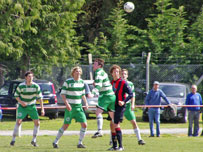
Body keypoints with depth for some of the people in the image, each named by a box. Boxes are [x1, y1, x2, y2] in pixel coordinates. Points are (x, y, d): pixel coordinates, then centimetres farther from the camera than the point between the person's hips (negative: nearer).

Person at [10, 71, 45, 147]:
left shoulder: (36, 86, -7)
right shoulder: (21, 86, -11)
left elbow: (40, 97, -2)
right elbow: (16, 95, -1)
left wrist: (42, 109, -6)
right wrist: (21, 101, -21)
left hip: (32, 106, 3)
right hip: (22, 106, -3)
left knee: (37, 123, -5)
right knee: (18, 121, -18)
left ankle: (34, 140, 9)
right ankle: (13, 139, -10)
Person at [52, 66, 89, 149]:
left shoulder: (81, 82, 9)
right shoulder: (68, 82, -8)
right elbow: (62, 94, -8)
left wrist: (86, 103, 7)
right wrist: (67, 104, -19)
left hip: (79, 107, 5)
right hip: (70, 107, -5)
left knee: (84, 125, -5)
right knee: (66, 125, -5)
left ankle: (80, 143, 5)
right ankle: (55, 142, 9)